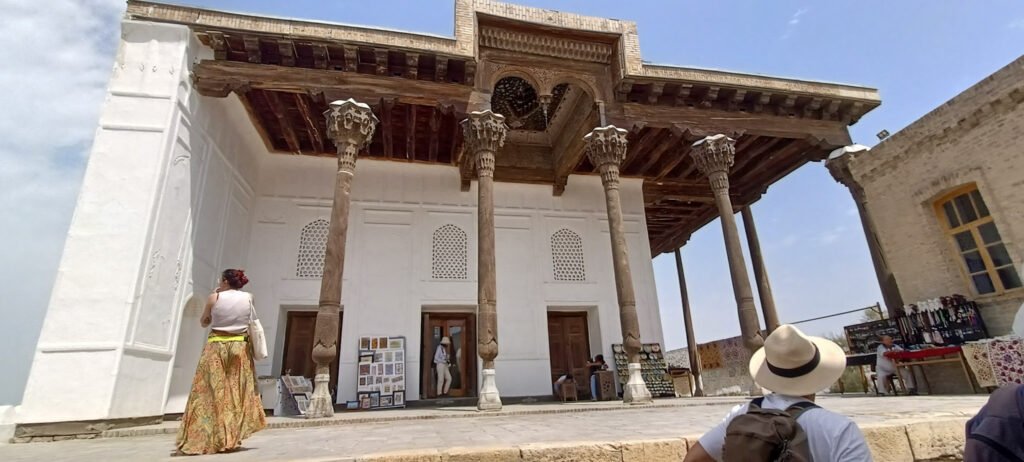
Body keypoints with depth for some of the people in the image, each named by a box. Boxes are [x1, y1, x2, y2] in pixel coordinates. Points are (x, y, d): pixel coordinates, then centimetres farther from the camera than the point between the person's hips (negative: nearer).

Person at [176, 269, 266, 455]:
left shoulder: (214, 297, -3)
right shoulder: (248, 297, 2)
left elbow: (204, 323, 10)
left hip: (216, 347, -2)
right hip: (240, 348, 2)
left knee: (210, 392, 3)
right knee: (237, 392, 7)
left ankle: (200, 439, 4)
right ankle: (231, 439, 10)